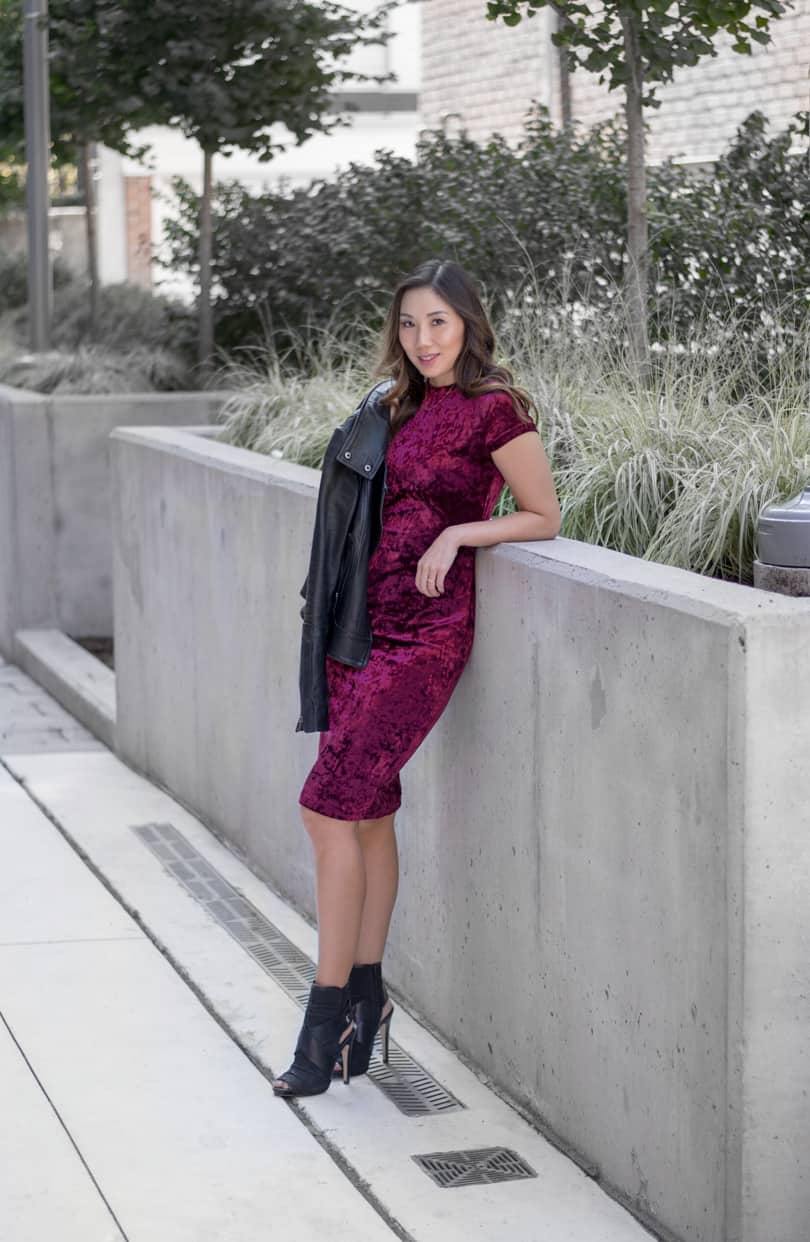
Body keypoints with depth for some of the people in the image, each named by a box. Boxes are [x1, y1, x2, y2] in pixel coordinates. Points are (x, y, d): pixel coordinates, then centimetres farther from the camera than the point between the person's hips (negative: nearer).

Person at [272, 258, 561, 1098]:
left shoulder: (494, 409, -8)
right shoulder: (405, 405, 15)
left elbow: (543, 517, -3)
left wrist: (457, 533, -16)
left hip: (424, 631, -8)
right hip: (366, 618, 8)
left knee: (329, 806, -11)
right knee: (369, 813, 9)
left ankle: (328, 1017, -3)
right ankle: (366, 1001, 17)